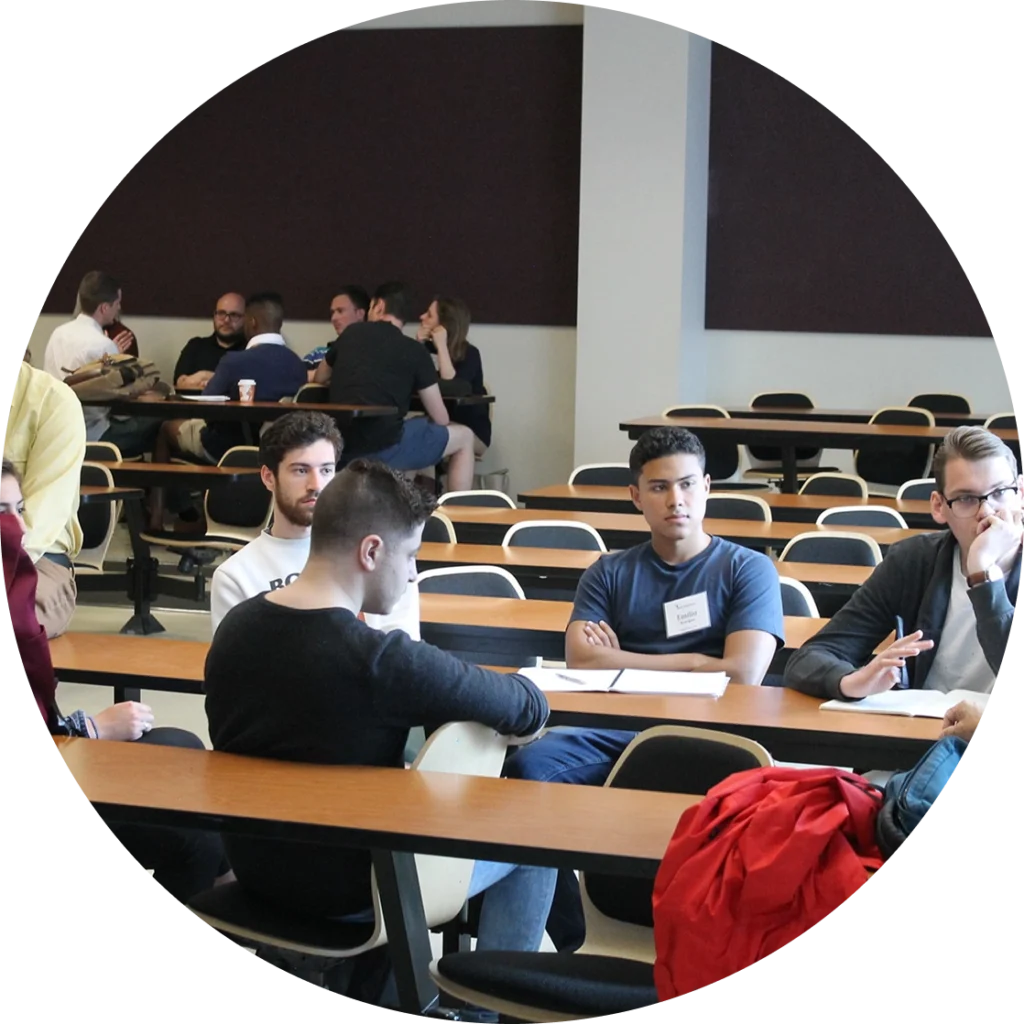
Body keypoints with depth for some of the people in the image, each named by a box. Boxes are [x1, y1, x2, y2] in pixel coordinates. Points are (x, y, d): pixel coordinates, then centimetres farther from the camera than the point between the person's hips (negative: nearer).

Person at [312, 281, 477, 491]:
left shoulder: (351, 334, 10)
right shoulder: (414, 350, -2)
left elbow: (318, 379, 28)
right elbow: (440, 418, 2)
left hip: (341, 447, 5)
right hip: (384, 448, -5)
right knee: (464, 437, 15)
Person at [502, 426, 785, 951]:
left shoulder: (748, 570, 12)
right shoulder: (610, 573, 20)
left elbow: (743, 673, -4)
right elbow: (580, 659, 3)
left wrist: (623, 662, 4)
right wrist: (691, 662, 0)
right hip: (614, 731, 3)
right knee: (528, 765, -28)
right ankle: (572, 945, -18)